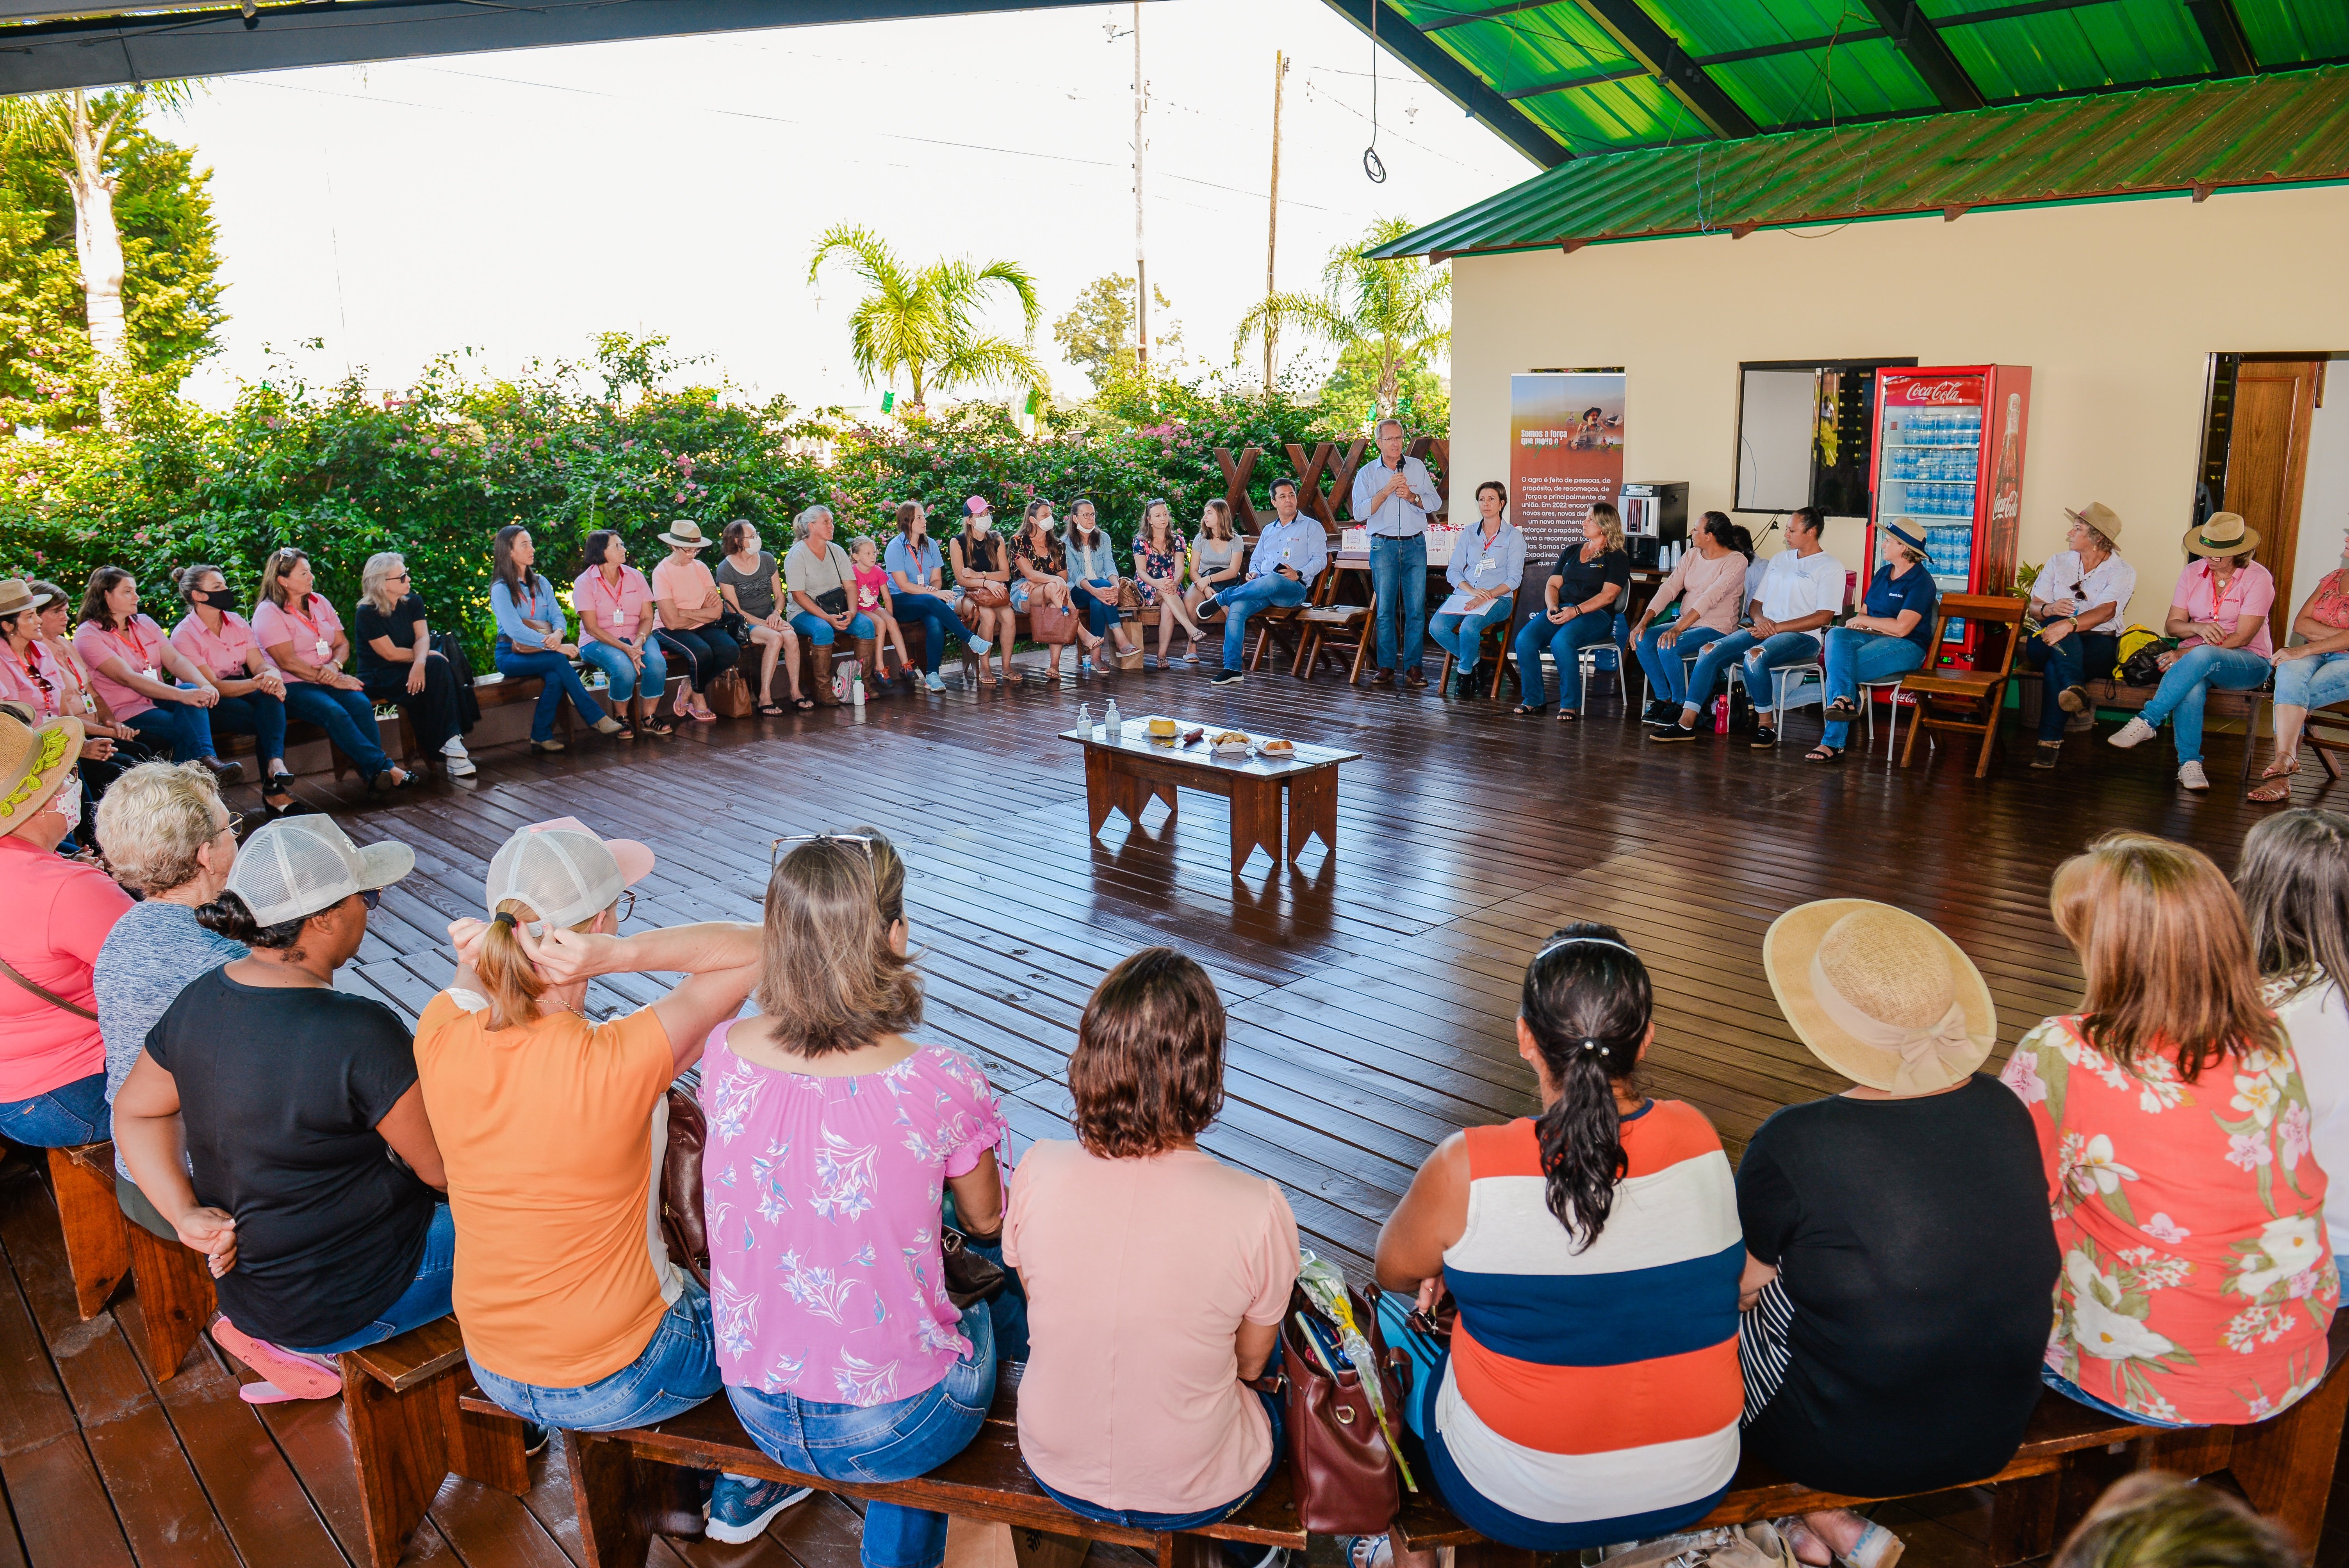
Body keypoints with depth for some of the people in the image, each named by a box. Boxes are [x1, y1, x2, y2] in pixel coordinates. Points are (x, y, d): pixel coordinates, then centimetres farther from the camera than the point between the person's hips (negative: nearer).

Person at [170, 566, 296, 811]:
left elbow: (259, 664, -1)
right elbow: (213, 686, -18)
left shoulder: (238, 623, 8)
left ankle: (275, 764, -48)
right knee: (267, 720, -31)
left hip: (241, 689, 4)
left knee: (271, 695, -32)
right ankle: (273, 788, -29)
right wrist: (257, 683, -33)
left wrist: (272, 676, -27)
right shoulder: (184, 634, -10)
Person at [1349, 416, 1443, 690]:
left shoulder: (1418, 467, 11)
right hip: (1384, 546, -1)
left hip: (1415, 544, 1)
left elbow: (1435, 501, 8)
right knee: (1385, 609, -2)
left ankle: (1413, 666, 0)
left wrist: (1412, 496, -10)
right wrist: (1386, 490, -12)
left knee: (1416, 608, -3)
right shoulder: (1367, 473, 6)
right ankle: (1386, 666, 4)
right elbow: (1359, 512, -4)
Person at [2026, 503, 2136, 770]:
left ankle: (2051, 743, -41)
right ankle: (2075, 690, -57)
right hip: (2049, 643, 3)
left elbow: (2105, 612, -20)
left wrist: (2070, 624, -41)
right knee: (2058, 620, -36)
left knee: (2054, 667, -37)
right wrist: (2049, 610, -18)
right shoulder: (2059, 562, 14)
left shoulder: (2122, 572, 0)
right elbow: (2034, 608, 8)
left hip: (2097, 642, -3)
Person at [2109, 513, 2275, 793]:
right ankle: (2189, 763, -36)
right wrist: (2198, 627, -18)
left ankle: (2146, 721, -40)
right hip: (2195, 660, 3)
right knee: (2191, 688, -36)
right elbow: (2172, 625, 6)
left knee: (2201, 657, -40)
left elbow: (2242, 638, -14)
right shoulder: (2193, 572, 7)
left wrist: (2187, 654, -23)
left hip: (2249, 663, -3)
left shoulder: (2258, 578, -7)